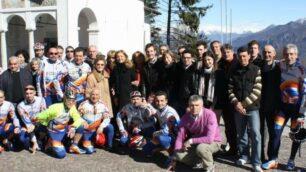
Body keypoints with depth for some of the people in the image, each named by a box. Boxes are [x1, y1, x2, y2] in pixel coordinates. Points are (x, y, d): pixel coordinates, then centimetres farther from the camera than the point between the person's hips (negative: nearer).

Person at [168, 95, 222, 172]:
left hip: (213, 142, -4)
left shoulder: (210, 115, -27)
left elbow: (210, 139, -33)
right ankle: (203, 158, 7)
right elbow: (180, 138, -8)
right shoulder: (185, 117, -12)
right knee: (180, 155, -18)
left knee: (201, 148, -37)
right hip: (195, 143, 5)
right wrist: (175, 159, -6)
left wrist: (190, 141, -25)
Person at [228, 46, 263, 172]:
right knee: (241, 133, 11)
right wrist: (236, 103, -8)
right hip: (238, 108, 3)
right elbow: (230, 89, 7)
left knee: (255, 134, -8)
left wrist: (244, 103, -12)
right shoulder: (234, 71, 9)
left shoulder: (256, 70, 0)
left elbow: (257, 90, -7)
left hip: (252, 107, -3)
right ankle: (244, 156, 27)